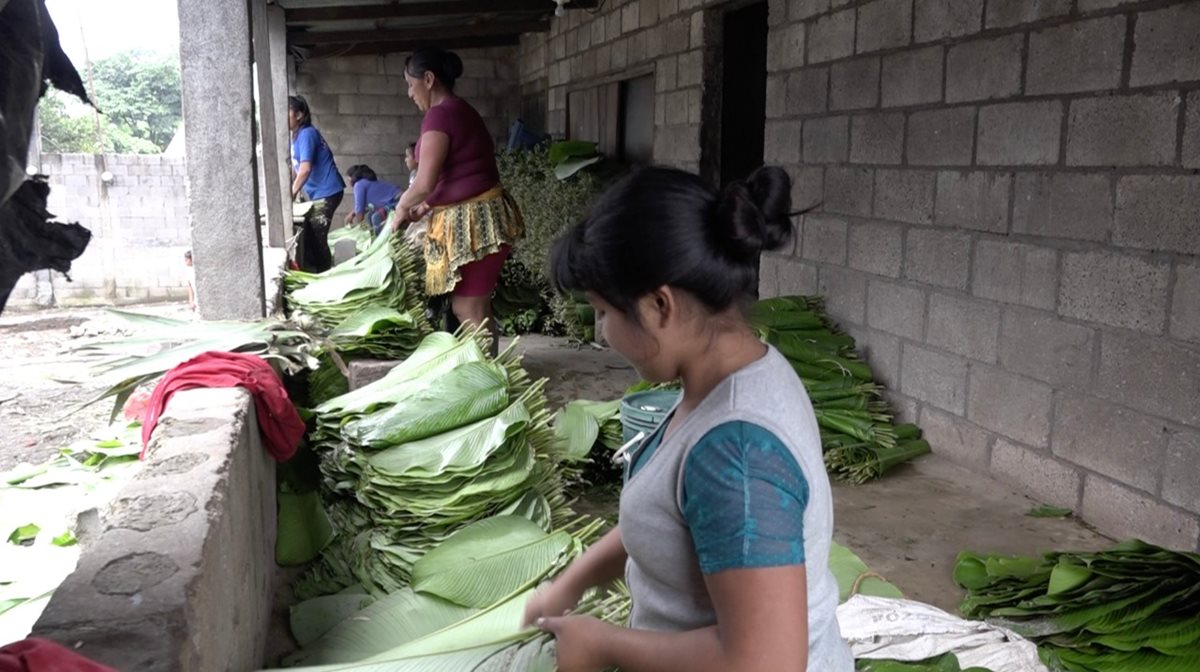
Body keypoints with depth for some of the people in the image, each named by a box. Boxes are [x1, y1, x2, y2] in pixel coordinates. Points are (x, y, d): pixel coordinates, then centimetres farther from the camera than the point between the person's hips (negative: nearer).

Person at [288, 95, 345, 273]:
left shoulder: (306, 134, -15)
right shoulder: (295, 136, 13)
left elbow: (305, 169, -21)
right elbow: (295, 169, 20)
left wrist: (291, 195, -15)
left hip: (326, 193, -9)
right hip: (316, 194, 9)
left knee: (316, 238, -8)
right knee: (309, 237, 9)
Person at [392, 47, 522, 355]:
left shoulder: (440, 114, -14)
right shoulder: (461, 111, 17)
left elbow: (425, 182, -16)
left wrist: (402, 208, 2)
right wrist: (422, 207, 18)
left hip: (472, 220, -10)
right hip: (475, 215, 10)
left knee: (469, 311, -4)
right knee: (476, 308, 15)